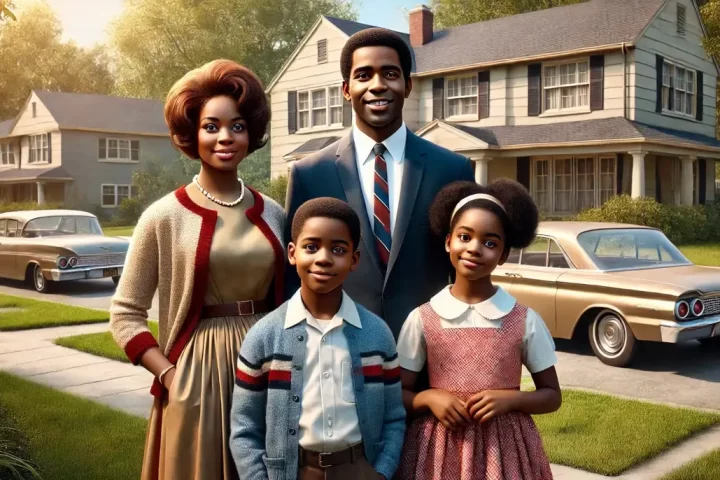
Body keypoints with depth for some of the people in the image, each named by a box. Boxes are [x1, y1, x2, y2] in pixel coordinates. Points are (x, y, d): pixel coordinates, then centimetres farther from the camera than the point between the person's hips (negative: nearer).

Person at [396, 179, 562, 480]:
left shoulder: (525, 320, -5)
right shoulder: (422, 319, -5)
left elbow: (552, 396, 3)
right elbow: (399, 395, 2)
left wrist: (510, 399, -14)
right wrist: (429, 397, -17)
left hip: (505, 449, 0)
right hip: (440, 451, 0)